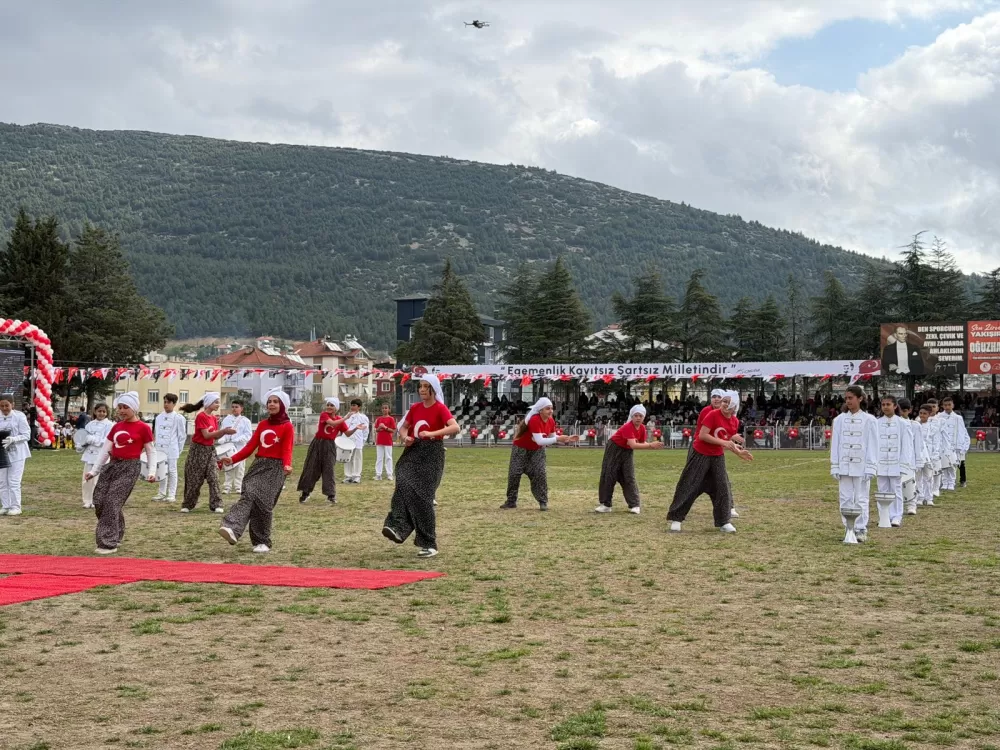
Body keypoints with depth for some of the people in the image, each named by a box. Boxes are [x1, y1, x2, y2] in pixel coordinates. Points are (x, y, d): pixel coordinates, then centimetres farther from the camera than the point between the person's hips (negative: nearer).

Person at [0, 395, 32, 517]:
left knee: (14, 481, -5)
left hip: (16, 453, -4)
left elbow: (27, 435, -10)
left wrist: (13, 439, -25)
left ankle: (15, 507, 3)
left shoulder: (19, 416, -8)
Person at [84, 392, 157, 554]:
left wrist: (152, 472, -14)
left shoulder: (143, 428, -4)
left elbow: (151, 451, -1)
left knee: (113, 502, -13)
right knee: (99, 502, 1)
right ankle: (114, 535, 19)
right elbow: (105, 449, 14)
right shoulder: (116, 427, 13)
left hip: (129, 467, -6)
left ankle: (109, 543, -8)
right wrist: (94, 470, 10)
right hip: (111, 465, 6)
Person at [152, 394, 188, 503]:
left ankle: (172, 495, 4)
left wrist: (179, 449, -2)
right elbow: (156, 432, 16)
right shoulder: (159, 417, 10)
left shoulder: (179, 418, -5)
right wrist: (157, 445, 10)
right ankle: (161, 493, 20)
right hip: (160, 449, 5)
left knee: (172, 471, -1)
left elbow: (182, 435, -3)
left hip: (172, 449, -5)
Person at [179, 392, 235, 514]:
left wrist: (225, 432, -10)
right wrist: (223, 431, -23)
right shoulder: (201, 416, -15)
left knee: (214, 477, -3)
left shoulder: (214, 418, 8)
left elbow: (215, 436, 8)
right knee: (194, 479, 1)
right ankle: (187, 505, 16)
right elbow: (206, 435, -21)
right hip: (198, 450, -6)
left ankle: (216, 505, -3)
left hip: (210, 450, 6)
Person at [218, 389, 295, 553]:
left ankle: (263, 542, 3)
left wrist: (287, 465, -35)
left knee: (263, 502, -9)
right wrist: (233, 459, -3)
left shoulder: (287, 426, -1)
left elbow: (287, 449, -14)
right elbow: (251, 446, 10)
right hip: (258, 465, 4)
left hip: (275, 468, -4)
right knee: (248, 496, -15)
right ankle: (232, 529, -33)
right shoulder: (262, 424, 16)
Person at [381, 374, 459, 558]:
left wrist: (432, 433, -33)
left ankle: (429, 544, -1)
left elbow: (455, 427, -23)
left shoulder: (440, 408, -7)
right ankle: (397, 528, -33)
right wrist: (405, 437, 0)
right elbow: (403, 427, 23)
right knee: (404, 486, -21)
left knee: (422, 495, -9)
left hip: (432, 453, -5)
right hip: (414, 451, 5)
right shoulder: (415, 408, 11)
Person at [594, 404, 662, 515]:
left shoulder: (642, 428, -10)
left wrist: (653, 446, -19)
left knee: (629, 477, -2)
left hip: (628, 452, 5)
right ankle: (605, 504, 7)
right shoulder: (627, 427, -32)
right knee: (608, 476, 0)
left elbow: (642, 443, 1)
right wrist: (651, 445, -47)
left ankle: (635, 505, -2)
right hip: (614, 449, -5)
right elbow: (633, 445, -43)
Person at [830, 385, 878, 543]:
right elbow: (835, 444, 7)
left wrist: (870, 468, -7)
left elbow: (872, 445, -2)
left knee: (861, 499, 1)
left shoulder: (868, 420, -2)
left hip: (861, 466, -3)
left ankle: (861, 530, 9)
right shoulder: (840, 419, 6)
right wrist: (835, 467, 3)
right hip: (844, 466, 3)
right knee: (846, 499, 4)